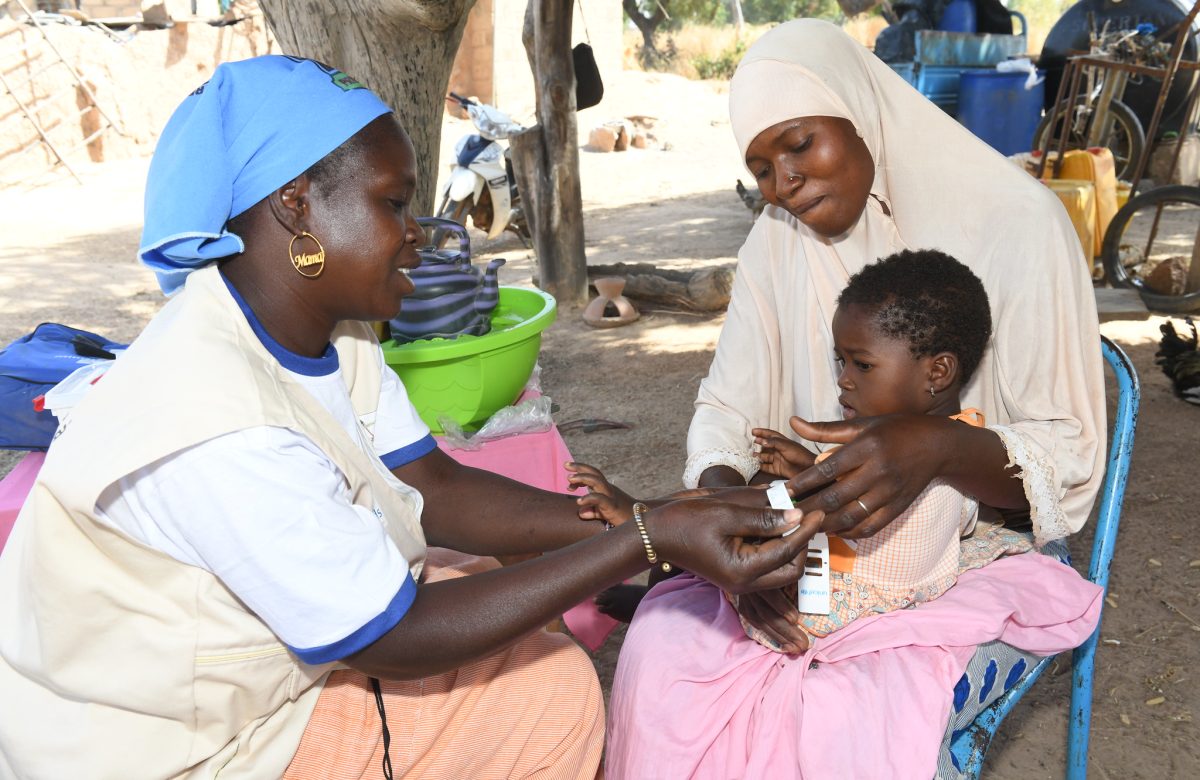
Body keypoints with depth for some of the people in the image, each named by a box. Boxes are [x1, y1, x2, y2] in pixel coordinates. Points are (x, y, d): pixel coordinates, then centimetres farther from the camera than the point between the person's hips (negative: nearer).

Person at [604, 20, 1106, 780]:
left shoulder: (1016, 224, -13)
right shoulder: (779, 241, 1)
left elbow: (1072, 457, -14)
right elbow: (727, 410, -1)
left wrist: (938, 447, -36)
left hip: (982, 554, -3)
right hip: (821, 539, 4)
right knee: (661, 645, -20)